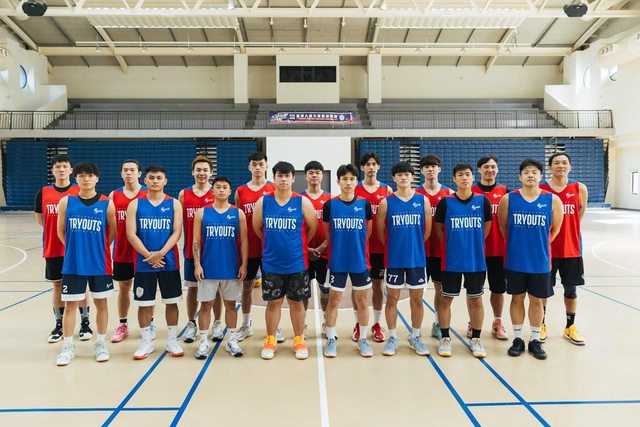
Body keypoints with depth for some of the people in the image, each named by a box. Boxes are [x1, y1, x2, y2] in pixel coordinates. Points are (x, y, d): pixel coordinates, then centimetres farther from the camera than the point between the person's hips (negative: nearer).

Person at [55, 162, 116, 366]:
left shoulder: (107, 204, -5)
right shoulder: (66, 202, -2)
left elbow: (112, 231, 5)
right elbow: (61, 231, 8)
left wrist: (98, 249, 7)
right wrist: (76, 248, 9)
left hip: (99, 263, 0)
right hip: (73, 263, 1)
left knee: (101, 303, 9)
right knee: (70, 304, 6)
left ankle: (100, 344, 22)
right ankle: (68, 347, 19)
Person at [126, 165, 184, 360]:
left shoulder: (174, 204, 2)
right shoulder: (135, 204, 2)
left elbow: (176, 232, -5)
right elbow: (131, 234, -4)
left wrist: (161, 253, -17)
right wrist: (148, 255, -14)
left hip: (169, 262, 0)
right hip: (144, 263, 0)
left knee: (171, 301, 7)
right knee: (144, 303, 6)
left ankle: (172, 340, 20)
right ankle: (146, 341, 20)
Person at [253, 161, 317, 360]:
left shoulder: (302, 202, -6)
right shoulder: (263, 201, -3)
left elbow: (312, 227, 4)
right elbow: (257, 228, 8)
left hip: (297, 263, 0)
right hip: (271, 263, 1)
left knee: (296, 302, 10)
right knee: (273, 302, 10)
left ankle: (299, 341, 25)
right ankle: (270, 341, 24)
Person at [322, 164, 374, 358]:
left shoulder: (365, 204, -2)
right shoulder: (330, 205, -4)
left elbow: (368, 231, 9)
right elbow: (326, 233, 7)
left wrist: (355, 246, 10)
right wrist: (339, 247, 10)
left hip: (360, 261, 1)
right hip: (337, 261, -1)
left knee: (362, 300, 9)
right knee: (333, 299, 6)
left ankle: (363, 339, 24)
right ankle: (331, 339, 20)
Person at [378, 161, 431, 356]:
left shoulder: (423, 200, 1)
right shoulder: (386, 202, -3)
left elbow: (427, 229, 7)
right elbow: (381, 230, 3)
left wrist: (415, 245, 10)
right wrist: (392, 247, 7)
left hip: (417, 258, 1)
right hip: (394, 259, -1)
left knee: (417, 298, 9)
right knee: (392, 298, 7)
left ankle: (416, 337, 25)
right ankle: (392, 337, 21)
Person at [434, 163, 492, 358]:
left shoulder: (483, 201, -1)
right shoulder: (445, 202, -4)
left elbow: (486, 227, 10)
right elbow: (438, 228, 6)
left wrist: (474, 244, 10)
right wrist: (451, 245, 6)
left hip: (476, 260, 1)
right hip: (451, 260, -1)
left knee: (475, 299, 10)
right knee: (446, 299, 6)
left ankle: (475, 339, 23)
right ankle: (445, 338, 20)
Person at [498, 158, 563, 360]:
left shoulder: (553, 200, -3)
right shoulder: (508, 199, -4)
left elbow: (555, 229, 9)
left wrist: (539, 245, 13)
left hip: (540, 261, 0)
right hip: (515, 260, 0)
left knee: (536, 300, 10)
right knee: (517, 298, 10)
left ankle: (535, 340, 24)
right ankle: (518, 338, 23)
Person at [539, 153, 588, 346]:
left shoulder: (579, 188, -1)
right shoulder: (540, 189, -6)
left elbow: (581, 210, 15)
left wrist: (571, 229, 11)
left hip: (571, 248, 2)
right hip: (546, 248, -2)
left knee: (571, 288, 10)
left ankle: (570, 327, 25)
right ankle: (541, 325, 23)